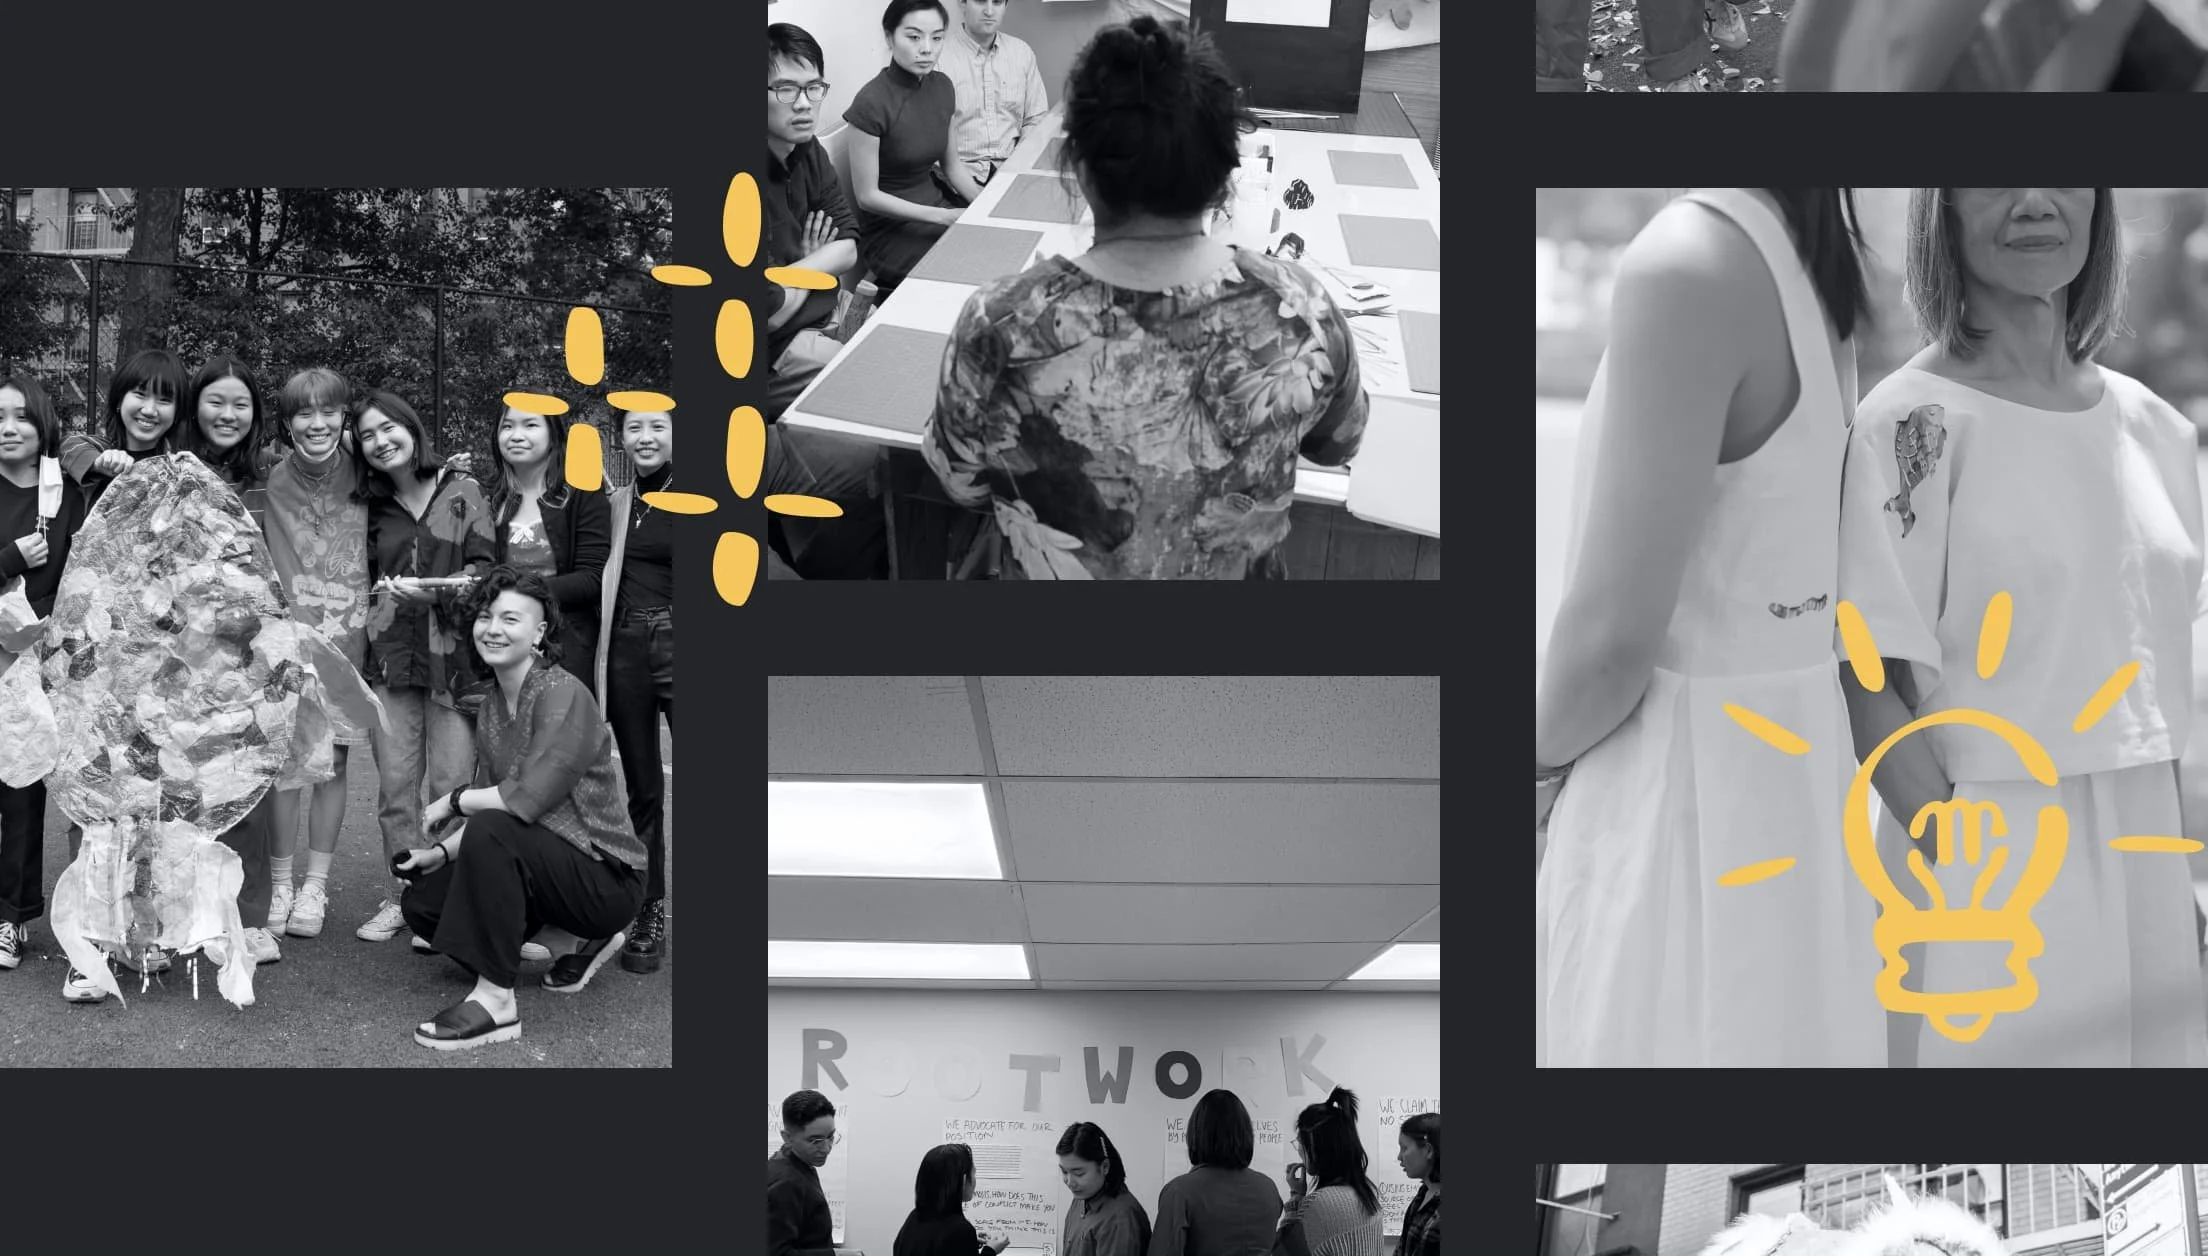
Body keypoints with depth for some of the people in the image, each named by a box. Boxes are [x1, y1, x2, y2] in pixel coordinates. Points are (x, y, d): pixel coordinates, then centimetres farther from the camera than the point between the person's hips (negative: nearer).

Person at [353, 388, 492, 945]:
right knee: (395, 787, 3)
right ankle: (403, 895, 12)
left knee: (451, 786, -5)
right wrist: (383, 593, 1)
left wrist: (431, 589, -17)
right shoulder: (372, 508, 14)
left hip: (454, 653, -3)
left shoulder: (462, 493, 3)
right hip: (390, 655, 4)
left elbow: (483, 569, -4)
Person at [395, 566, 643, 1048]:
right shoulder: (490, 707, 9)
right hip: (548, 866, 9)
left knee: (491, 832, -31)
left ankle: (495, 1000, -24)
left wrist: (454, 801, -12)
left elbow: (527, 800, -27)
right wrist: (442, 851, -7)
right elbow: (491, 804, 10)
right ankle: (577, 941, 13)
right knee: (422, 900, 1)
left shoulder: (564, 696, -18)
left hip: (606, 878, -9)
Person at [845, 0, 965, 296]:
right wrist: (942, 217, -20)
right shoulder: (872, 102, -19)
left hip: (937, 203, 7)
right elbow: (867, 196, -15)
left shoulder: (942, 88, 1)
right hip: (889, 228, -7)